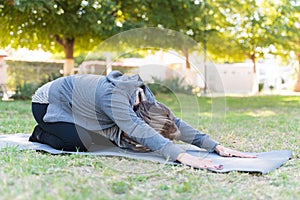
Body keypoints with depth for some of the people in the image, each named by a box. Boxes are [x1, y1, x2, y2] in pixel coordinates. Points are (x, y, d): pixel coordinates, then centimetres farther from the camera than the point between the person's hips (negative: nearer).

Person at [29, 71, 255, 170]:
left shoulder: (143, 93, -20)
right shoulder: (112, 96, -42)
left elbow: (174, 122, -18)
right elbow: (139, 130, -55)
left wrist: (217, 146, -26)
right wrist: (183, 157, -66)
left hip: (70, 103, 7)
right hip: (47, 103, -7)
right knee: (82, 144, -26)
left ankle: (50, 130, 22)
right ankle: (41, 134, 4)